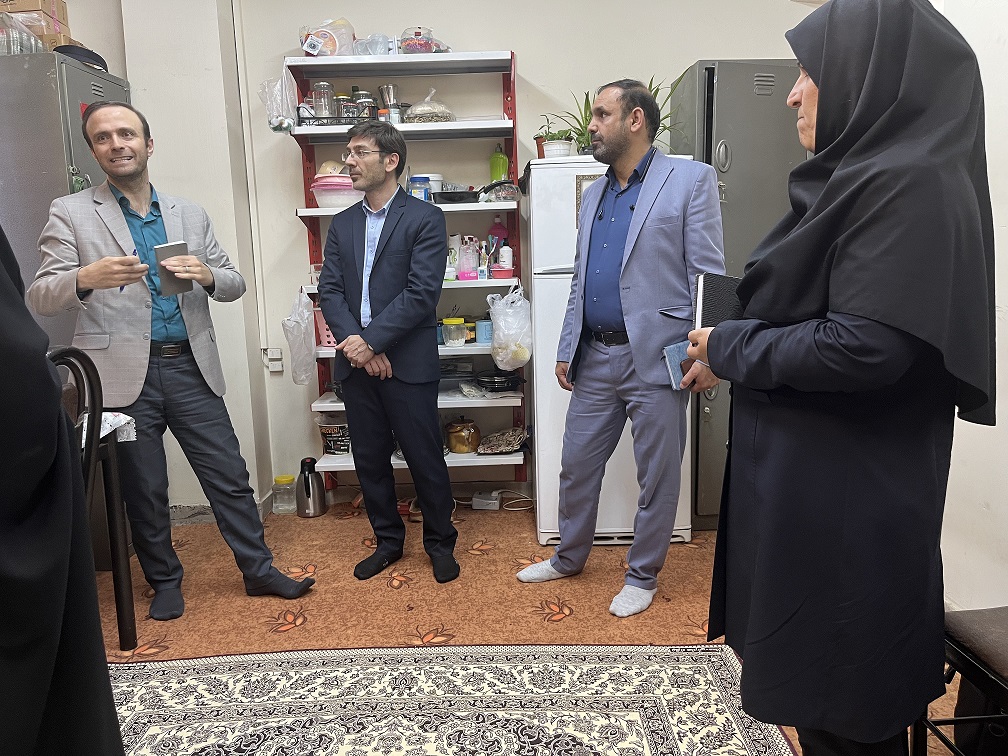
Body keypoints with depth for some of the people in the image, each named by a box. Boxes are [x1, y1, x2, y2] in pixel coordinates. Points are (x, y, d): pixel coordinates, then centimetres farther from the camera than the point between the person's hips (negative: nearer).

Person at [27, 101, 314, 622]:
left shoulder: (190, 215, 11)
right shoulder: (70, 214, 2)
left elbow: (235, 285, 11)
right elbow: (40, 297, -5)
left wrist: (207, 276, -13)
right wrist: (85, 278, -27)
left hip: (190, 368, 2)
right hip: (123, 375, -2)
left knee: (229, 476, 6)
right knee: (144, 491, 10)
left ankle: (259, 570, 22)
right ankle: (164, 581, 30)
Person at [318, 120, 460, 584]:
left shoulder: (425, 219, -4)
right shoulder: (342, 224, 13)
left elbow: (422, 293, -13)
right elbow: (329, 291, 4)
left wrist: (371, 340, -17)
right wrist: (356, 345, -12)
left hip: (407, 364, -5)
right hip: (356, 363, 5)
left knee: (425, 459, 4)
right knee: (369, 460, 13)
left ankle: (440, 544, 23)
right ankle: (388, 541, 31)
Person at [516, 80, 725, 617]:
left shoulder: (689, 180, -4)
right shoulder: (593, 195, 16)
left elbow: (709, 274, -9)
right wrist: (565, 350, 15)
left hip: (656, 358, -6)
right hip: (594, 358, 6)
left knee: (657, 477, 8)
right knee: (576, 465, 15)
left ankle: (642, 577, 27)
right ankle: (568, 558, 35)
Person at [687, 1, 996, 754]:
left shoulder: (911, 185, -17)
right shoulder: (868, 175, 12)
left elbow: (865, 348, -25)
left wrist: (730, 346, -13)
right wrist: (733, 352, 3)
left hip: (850, 502, -9)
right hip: (817, 484, 9)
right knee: (824, 684, 23)